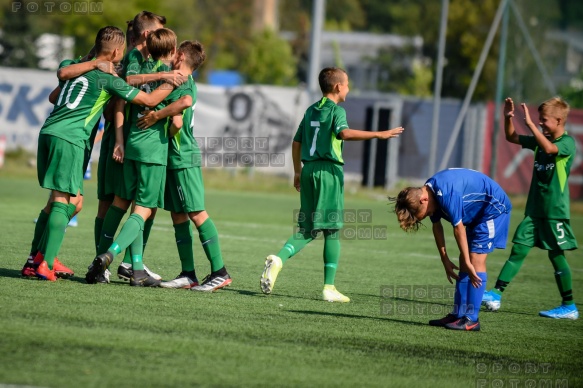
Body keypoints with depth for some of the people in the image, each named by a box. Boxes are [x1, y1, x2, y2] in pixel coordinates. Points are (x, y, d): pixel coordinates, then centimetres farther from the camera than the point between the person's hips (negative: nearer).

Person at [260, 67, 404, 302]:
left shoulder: (311, 111, 16)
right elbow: (344, 133, -25)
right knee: (332, 230, -1)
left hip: (308, 170, 7)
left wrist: (297, 171, 29)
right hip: (328, 170, -7)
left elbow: (297, 142, 20)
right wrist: (379, 135, -26)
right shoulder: (337, 110, -6)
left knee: (307, 230, 11)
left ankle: (278, 260, -15)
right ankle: (329, 287, -1)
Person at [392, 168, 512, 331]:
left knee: (476, 260, -14)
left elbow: (458, 229, -25)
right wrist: (445, 260, 11)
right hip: (478, 213, 10)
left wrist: (468, 263, -18)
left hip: (494, 208, -10)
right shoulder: (430, 192, -3)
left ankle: (471, 319, -15)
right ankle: (458, 314, 10)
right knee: (464, 261, 7)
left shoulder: (447, 194, -32)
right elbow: (437, 226, 9)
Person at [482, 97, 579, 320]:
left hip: (555, 211, -7)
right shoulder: (541, 140, 12)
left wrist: (530, 124, -31)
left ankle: (569, 307, 5)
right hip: (534, 209, 7)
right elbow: (512, 137, 21)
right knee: (518, 250, 2)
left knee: (556, 255, -2)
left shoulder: (567, 142, -11)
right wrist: (508, 118, 3)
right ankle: (496, 295, -1)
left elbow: (549, 148, -33)